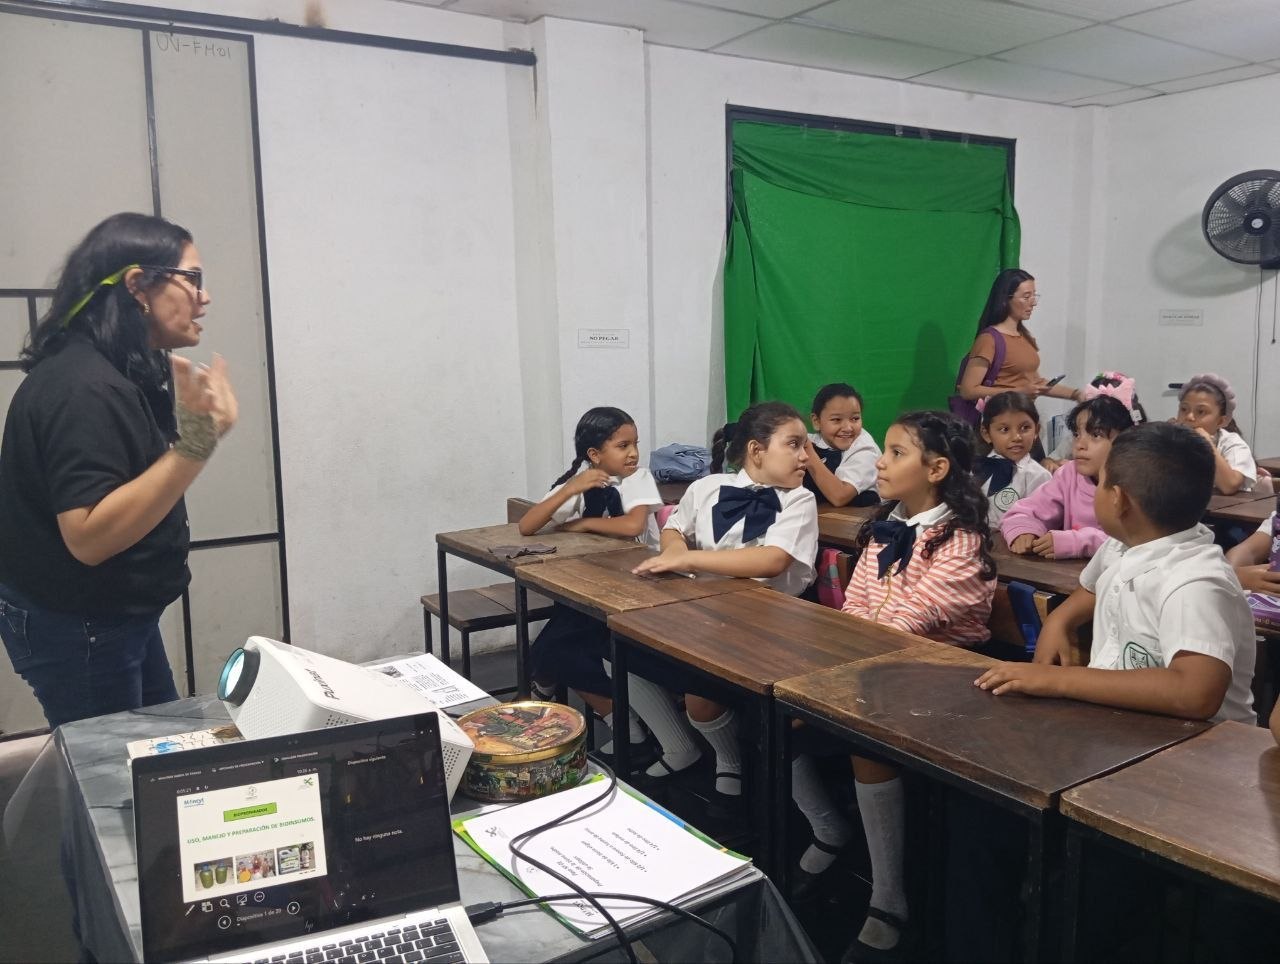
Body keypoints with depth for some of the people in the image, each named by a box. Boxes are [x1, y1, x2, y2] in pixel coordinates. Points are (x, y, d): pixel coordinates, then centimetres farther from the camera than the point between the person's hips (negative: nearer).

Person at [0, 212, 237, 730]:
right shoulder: (83, 387, -25)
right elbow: (89, 537, -32)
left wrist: (193, 424, 8)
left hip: (118, 616, 9)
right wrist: (196, 442, -37)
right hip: (75, 629, -9)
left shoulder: (128, 373, 6)